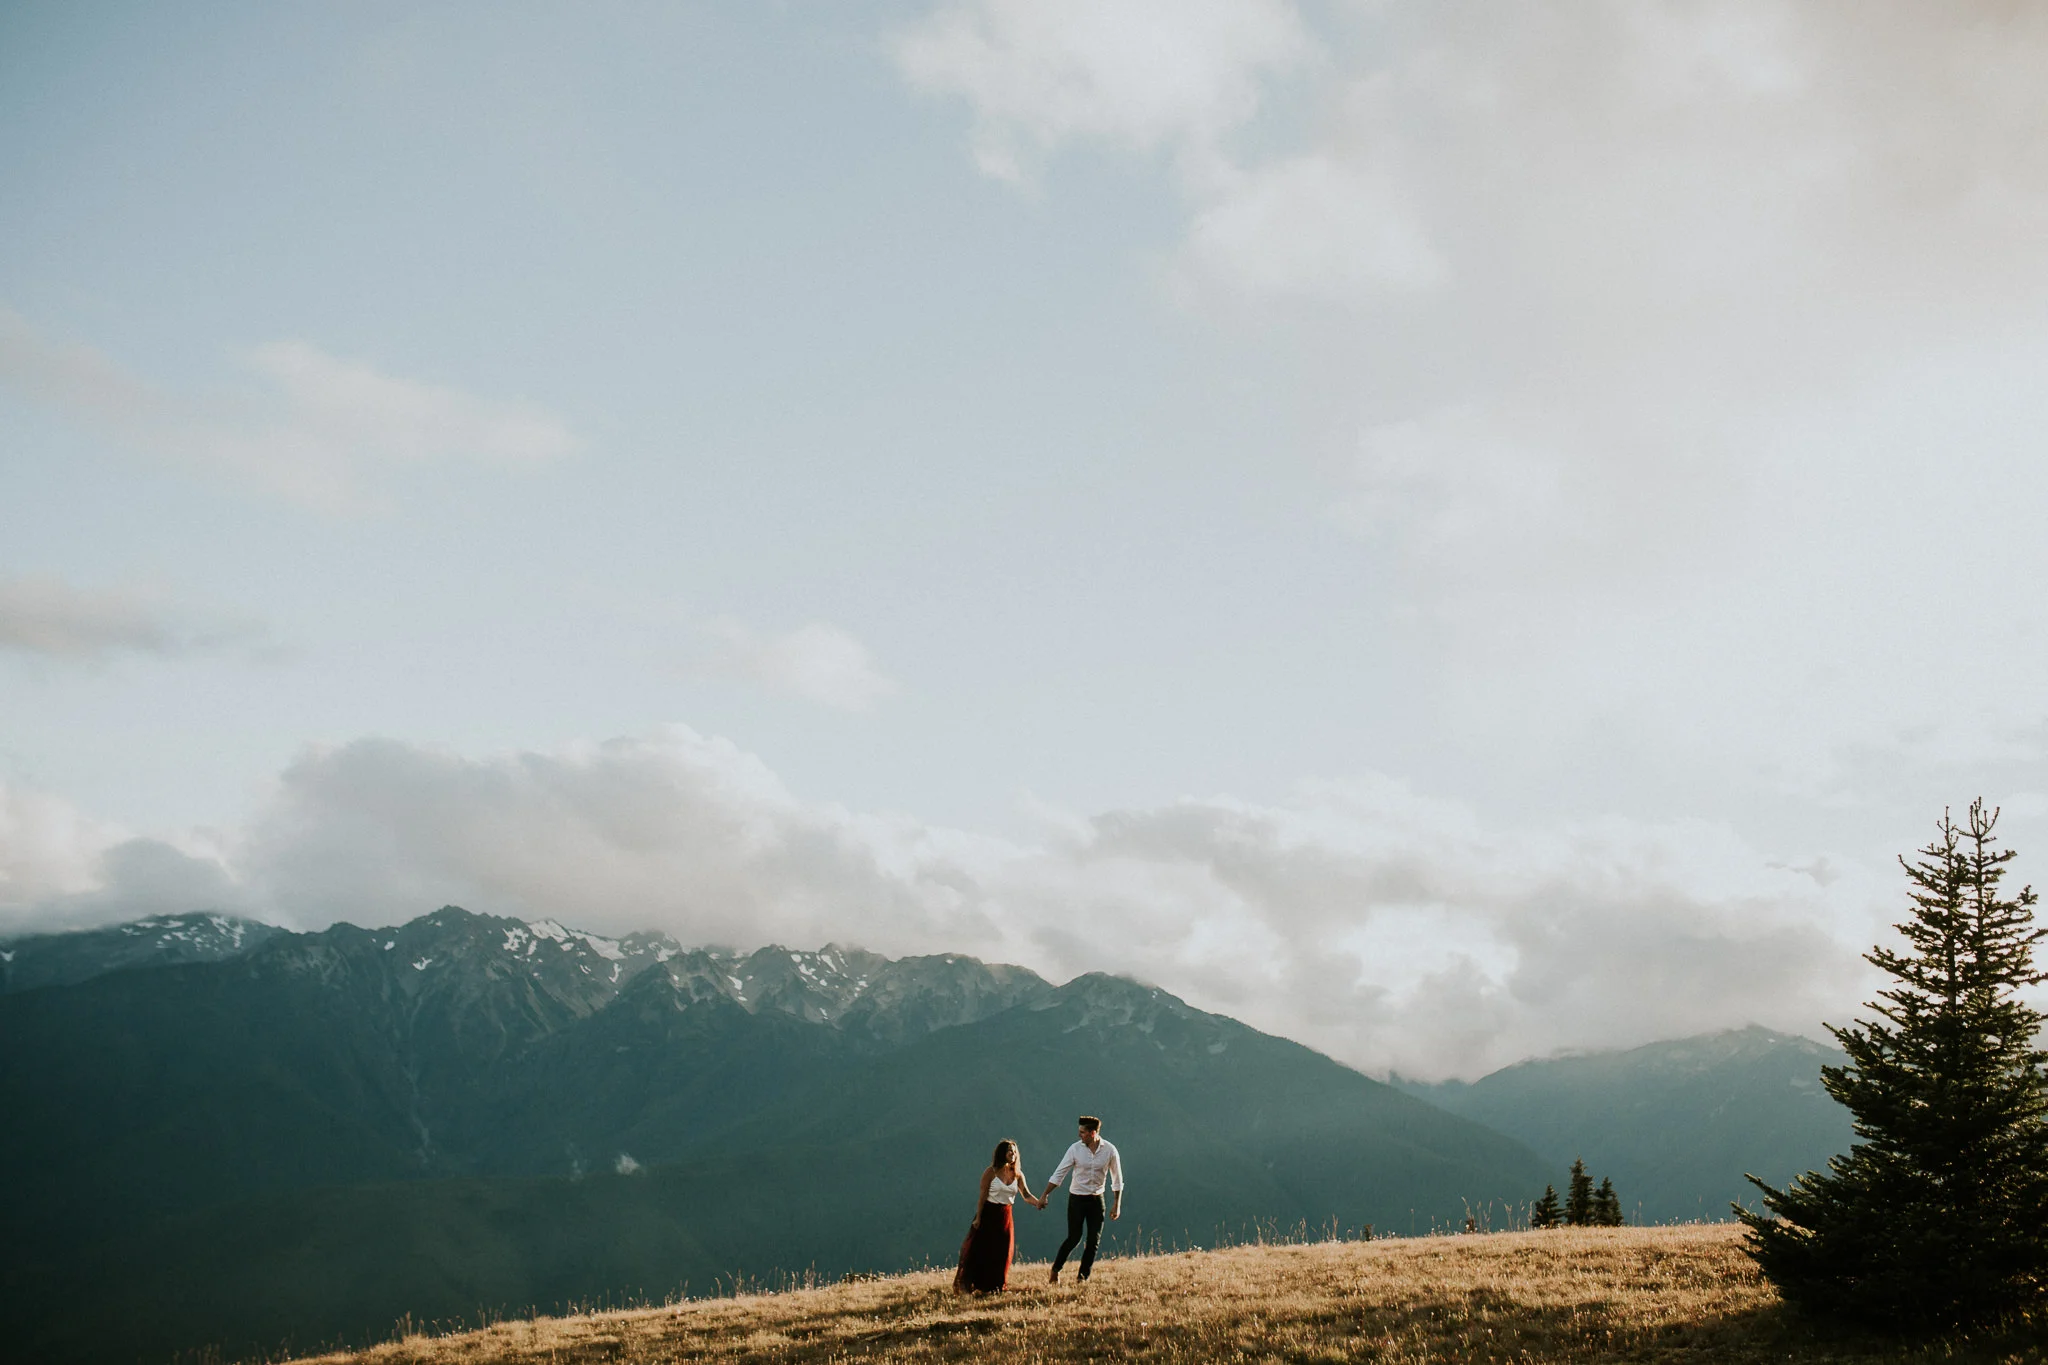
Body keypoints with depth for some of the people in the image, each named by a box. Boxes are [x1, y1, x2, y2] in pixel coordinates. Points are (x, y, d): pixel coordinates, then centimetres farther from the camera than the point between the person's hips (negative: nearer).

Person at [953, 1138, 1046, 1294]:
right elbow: (983, 1196, -10)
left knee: (1002, 1252, 5)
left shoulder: (1017, 1174, 3)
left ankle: (995, 1287, 18)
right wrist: (978, 1219, -13)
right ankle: (966, 1286, 5)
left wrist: (1038, 1201, -23)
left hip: (1005, 1216, 5)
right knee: (981, 1252, -5)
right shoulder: (991, 1172, -10)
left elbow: (1026, 1195, -3)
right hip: (988, 1214, -5)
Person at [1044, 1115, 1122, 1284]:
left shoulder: (1109, 1150, -9)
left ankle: (1083, 1277, 11)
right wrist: (1045, 1196, -6)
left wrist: (1117, 1204, 2)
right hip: (1077, 1198, -2)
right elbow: (1059, 1174, -5)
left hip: (1096, 1199, 2)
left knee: (1094, 1239, 0)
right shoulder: (1075, 1149, -11)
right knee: (1074, 1237, -3)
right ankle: (1055, 1269, 16)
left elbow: (1117, 1179, 2)